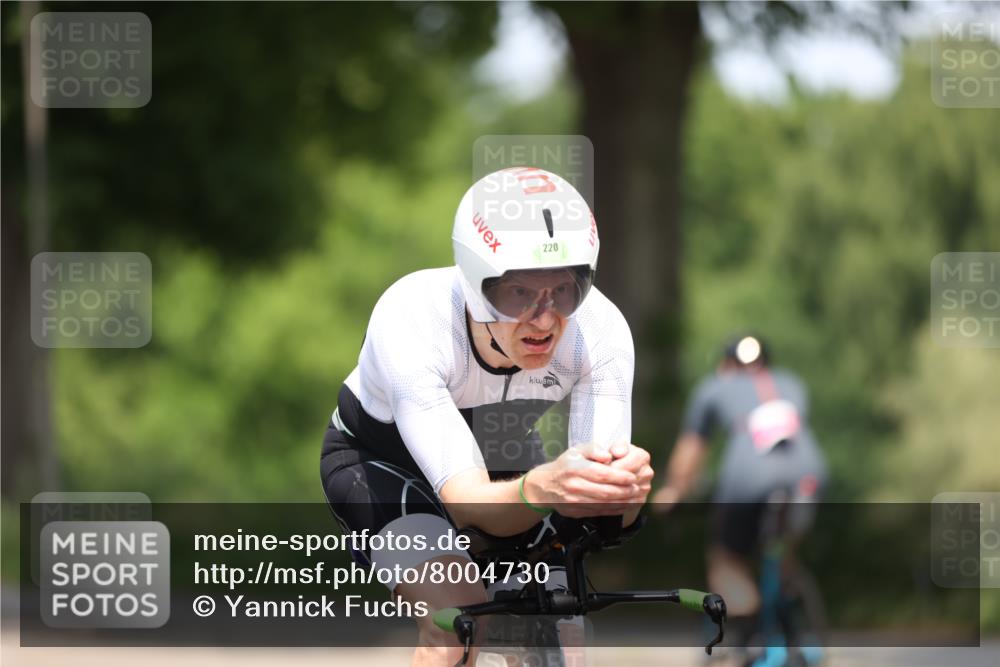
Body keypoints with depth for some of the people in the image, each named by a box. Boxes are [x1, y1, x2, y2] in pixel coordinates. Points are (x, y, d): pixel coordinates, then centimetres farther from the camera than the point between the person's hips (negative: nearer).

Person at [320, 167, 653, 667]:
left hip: (504, 461, 4)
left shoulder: (601, 329, -30)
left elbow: (601, 512, -33)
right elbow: (468, 502, -44)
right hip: (381, 460, -4)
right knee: (457, 616, -30)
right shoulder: (410, 319, -38)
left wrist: (624, 490, -58)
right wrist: (541, 489, -66)